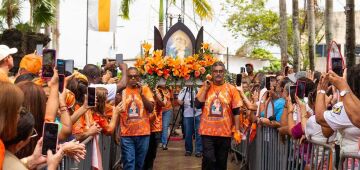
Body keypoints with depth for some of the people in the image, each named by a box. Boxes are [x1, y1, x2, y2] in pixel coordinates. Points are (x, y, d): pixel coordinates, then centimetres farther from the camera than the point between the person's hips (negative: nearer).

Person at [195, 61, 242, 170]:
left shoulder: (231, 89, 1)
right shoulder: (205, 87, 5)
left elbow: (236, 111, 1)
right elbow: (198, 104, -7)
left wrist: (237, 130, -4)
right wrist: (205, 88, -8)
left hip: (225, 132, 0)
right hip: (207, 131, 0)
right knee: (208, 159, -7)